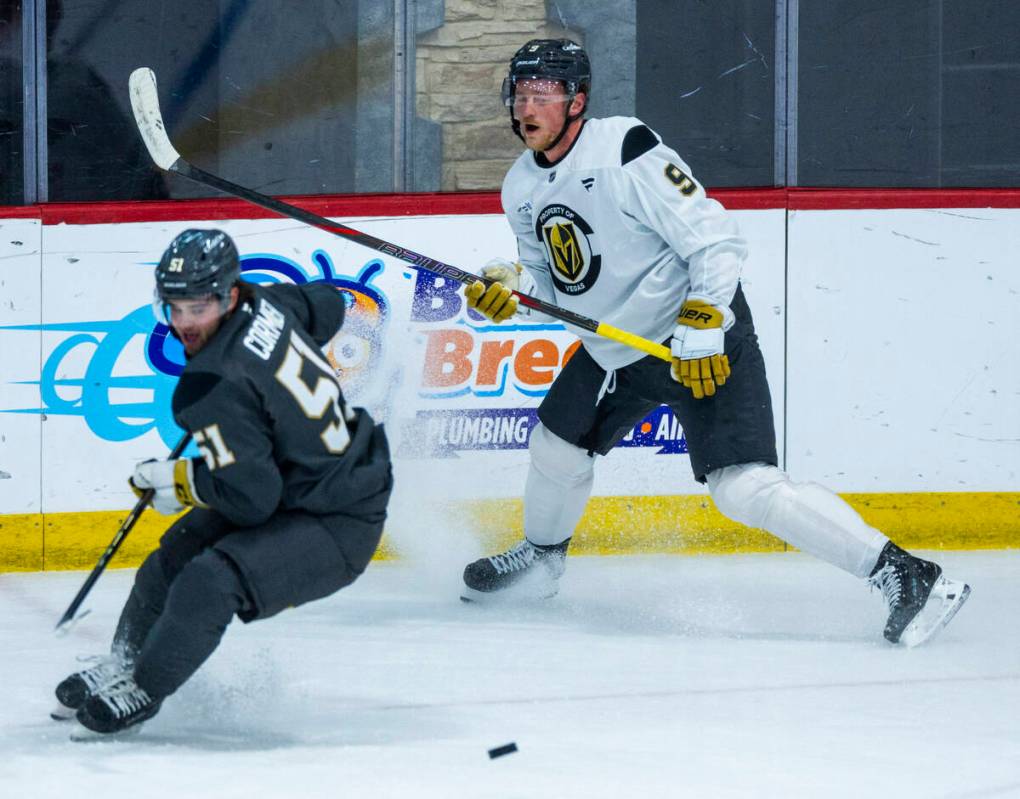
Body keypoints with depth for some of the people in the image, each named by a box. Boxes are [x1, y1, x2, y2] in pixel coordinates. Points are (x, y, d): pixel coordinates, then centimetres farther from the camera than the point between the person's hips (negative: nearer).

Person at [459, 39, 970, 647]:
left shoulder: (626, 153, -22)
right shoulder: (523, 189, 4)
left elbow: (716, 240, -21)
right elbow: (556, 279, 16)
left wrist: (701, 330, -25)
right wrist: (511, 286, -4)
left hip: (704, 337, -9)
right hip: (613, 345, 9)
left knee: (744, 488, -19)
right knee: (556, 446, 19)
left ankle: (904, 575, -18)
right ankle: (540, 559, 49)